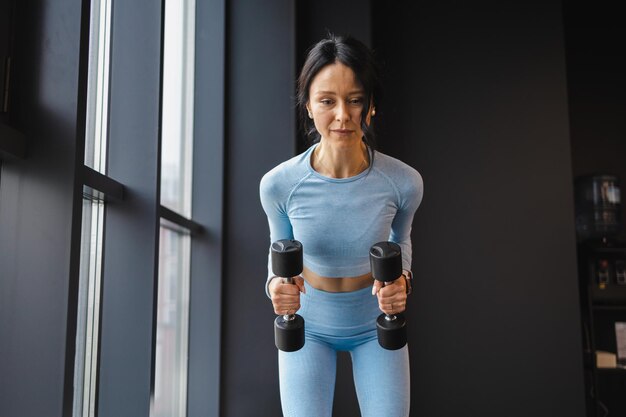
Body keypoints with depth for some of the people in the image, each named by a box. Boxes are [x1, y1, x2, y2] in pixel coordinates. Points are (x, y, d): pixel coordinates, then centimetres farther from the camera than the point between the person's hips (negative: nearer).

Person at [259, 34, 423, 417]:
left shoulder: (404, 182, -23)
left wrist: (401, 280, -22)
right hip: (308, 323, 0)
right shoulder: (279, 184, -24)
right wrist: (276, 283, -25)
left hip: (377, 322, 1)